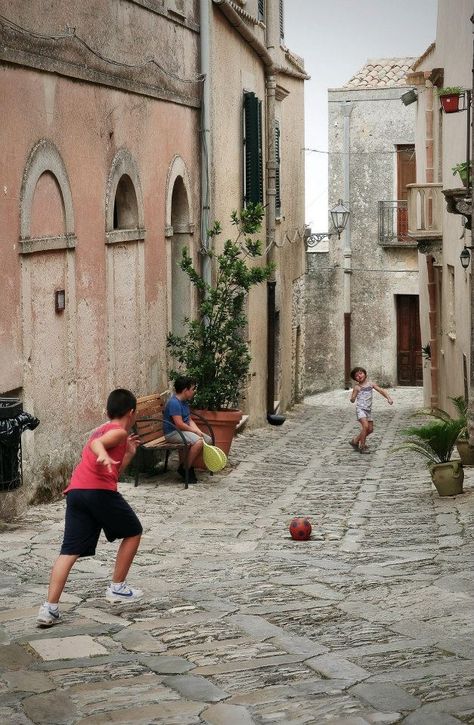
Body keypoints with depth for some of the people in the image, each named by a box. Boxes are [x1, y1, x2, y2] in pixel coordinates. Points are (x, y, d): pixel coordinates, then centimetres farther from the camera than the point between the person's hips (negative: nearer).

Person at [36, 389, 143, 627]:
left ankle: (49, 608, -15)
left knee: (69, 551, -1)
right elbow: (96, 443, -18)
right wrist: (104, 456, -38)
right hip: (99, 491, -7)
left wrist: (129, 453, 41)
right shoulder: (119, 431, 6)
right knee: (133, 532, 16)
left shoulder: (102, 429, 32)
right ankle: (117, 588, 20)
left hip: (74, 491, 7)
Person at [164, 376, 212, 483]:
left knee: (208, 439, 4)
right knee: (198, 441, -30)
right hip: (172, 433, -11)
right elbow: (179, 424, -25)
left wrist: (199, 431, -3)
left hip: (184, 430, 11)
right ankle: (185, 470, -16)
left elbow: (189, 420, 13)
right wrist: (195, 431, -14)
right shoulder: (174, 403, -20)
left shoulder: (184, 402, 13)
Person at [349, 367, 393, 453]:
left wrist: (388, 398, -9)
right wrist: (355, 392, -24)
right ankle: (362, 446, -11)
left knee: (370, 429, 8)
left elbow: (381, 390, 4)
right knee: (365, 426, -23)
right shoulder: (357, 387, -4)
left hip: (368, 410, 6)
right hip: (360, 409, -6)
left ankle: (355, 441, 25)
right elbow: (352, 400, -4)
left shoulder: (371, 384, 6)